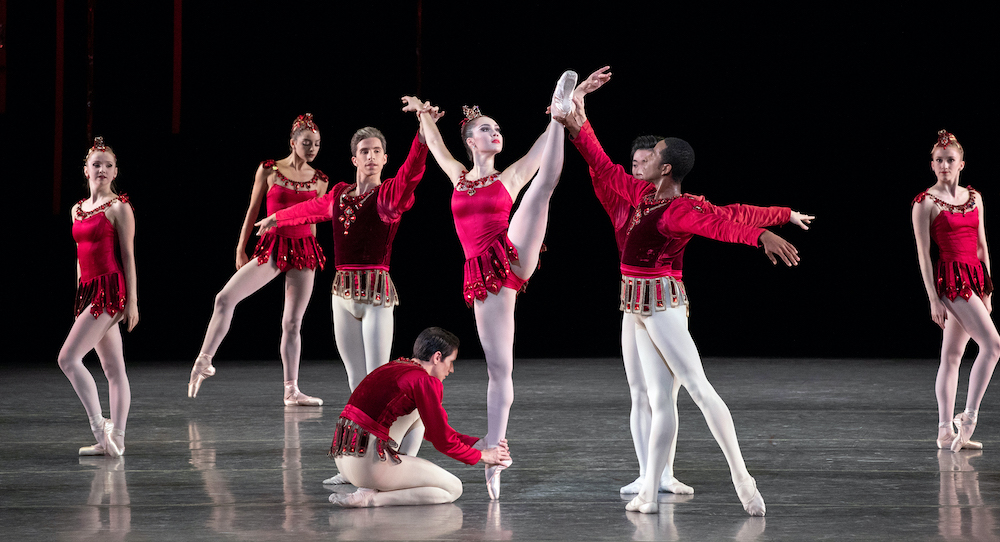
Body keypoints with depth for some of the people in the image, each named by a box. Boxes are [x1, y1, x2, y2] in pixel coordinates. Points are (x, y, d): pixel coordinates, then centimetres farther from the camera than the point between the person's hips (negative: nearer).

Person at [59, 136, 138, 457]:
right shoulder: (77, 210, 16)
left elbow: (128, 256, -7)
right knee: (113, 369, 8)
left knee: (68, 358, -16)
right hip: (89, 290, 7)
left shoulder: (119, 207, -5)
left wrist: (132, 301, -10)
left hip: (111, 288, -7)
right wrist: (80, 296, 19)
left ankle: (99, 427, -14)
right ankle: (115, 439, 8)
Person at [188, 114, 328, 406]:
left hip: (304, 251, 1)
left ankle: (291, 390, 10)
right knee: (225, 298, -16)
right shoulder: (269, 170, 1)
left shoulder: (319, 181, 7)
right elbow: (253, 210, 6)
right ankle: (204, 362, -5)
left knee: (292, 323, 4)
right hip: (271, 249, -1)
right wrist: (241, 248, 6)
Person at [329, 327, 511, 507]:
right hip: (367, 464, -9)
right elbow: (442, 441, -6)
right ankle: (370, 498, -10)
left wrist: (478, 443, 22)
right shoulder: (426, 382, -9)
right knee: (453, 489, 3)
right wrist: (482, 456, 10)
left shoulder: (396, 366, 20)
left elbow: (433, 430, 27)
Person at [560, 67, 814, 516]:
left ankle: (741, 478, -15)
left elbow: (723, 221, -32)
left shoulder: (684, 209, -15)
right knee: (659, 400, 6)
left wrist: (763, 234, -50)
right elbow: (604, 168, 22)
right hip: (642, 308, 9)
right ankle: (648, 492, 4)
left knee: (697, 387, -13)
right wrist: (579, 126, 25)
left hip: (662, 303, -9)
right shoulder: (645, 194, 10)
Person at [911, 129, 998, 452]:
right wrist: (933, 299, -13)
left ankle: (946, 431, 9)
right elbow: (923, 254, -8)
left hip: (974, 277, 7)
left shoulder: (974, 198, 12)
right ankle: (969, 416, -9)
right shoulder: (926, 203, -6)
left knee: (952, 355, 8)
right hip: (950, 277, -7)